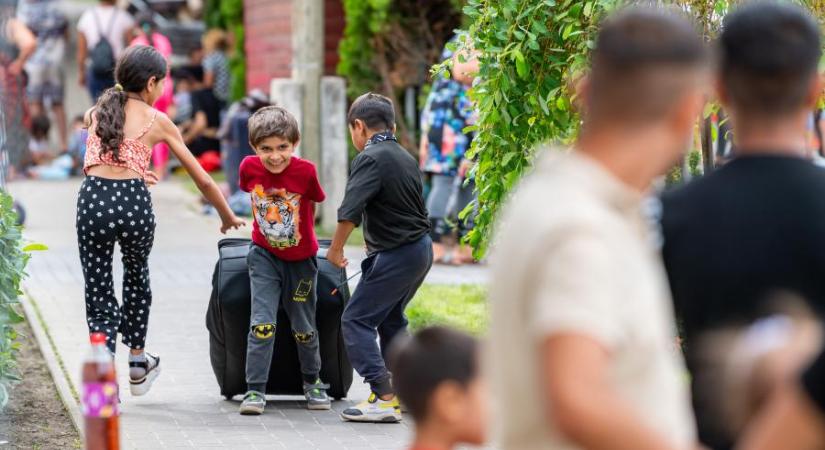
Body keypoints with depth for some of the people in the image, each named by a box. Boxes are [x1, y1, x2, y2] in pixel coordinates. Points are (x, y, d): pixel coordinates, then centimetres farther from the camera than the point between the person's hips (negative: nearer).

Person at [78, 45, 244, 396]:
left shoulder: (96, 112, 16)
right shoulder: (158, 121, 10)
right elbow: (203, 180, 14)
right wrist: (227, 217, 27)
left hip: (93, 200, 1)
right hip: (134, 201, -1)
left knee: (99, 295, 9)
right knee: (136, 275, 28)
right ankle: (138, 363, 39)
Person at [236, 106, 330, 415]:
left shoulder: (305, 171, -23)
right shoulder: (249, 168, -16)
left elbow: (313, 204, -4)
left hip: (301, 258, -1)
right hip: (264, 255, 1)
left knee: (304, 327, 13)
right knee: (262, 323, -12)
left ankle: (312, 381, 35)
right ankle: (255, 390, -7)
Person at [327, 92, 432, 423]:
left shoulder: (370, 158, -14)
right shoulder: (406, 157, 13)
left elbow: (350, 211, -22)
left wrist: (335, 250, -9)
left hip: (396, 255, -9)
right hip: (421, 248, 9)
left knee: (356, 320, -7)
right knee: (390, 318, 25)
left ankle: (384, 398, -15)